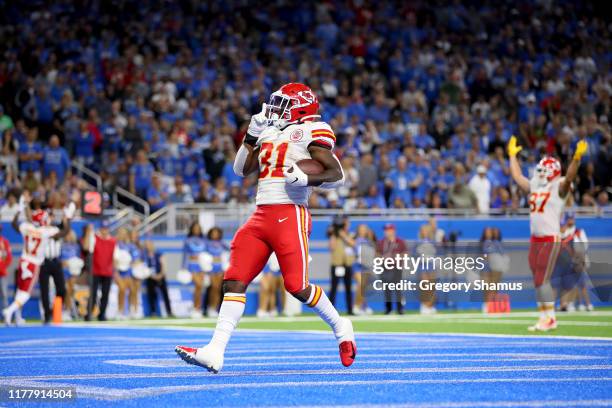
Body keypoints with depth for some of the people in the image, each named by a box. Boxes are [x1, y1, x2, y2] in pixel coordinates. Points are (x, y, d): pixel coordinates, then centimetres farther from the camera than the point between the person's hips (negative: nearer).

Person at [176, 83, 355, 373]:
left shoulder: (310, 133, 0)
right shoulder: (270, 135, 22)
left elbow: (337, 175, -6)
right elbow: (241, 169, 23)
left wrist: (304, 179, -21)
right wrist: (253, 134, 15)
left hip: (290, 215, -7)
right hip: (261, 216, 7)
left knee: (297, 286, -9)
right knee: (234, 281, -5)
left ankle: (340, 328, 18)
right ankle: (215, 352, -10)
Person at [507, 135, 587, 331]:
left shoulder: (559, 187, -6)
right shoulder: (535, 186, 15)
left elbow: (569, 177, -24)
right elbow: (517, 176, 28)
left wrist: (577, 158, -38)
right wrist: (512, 155, 34)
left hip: (551, 239, -8)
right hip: (535, 239, 8)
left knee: (542, 279, -11)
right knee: (538, 280, 9)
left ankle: (550, 318, -6)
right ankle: (544, 316, 15)